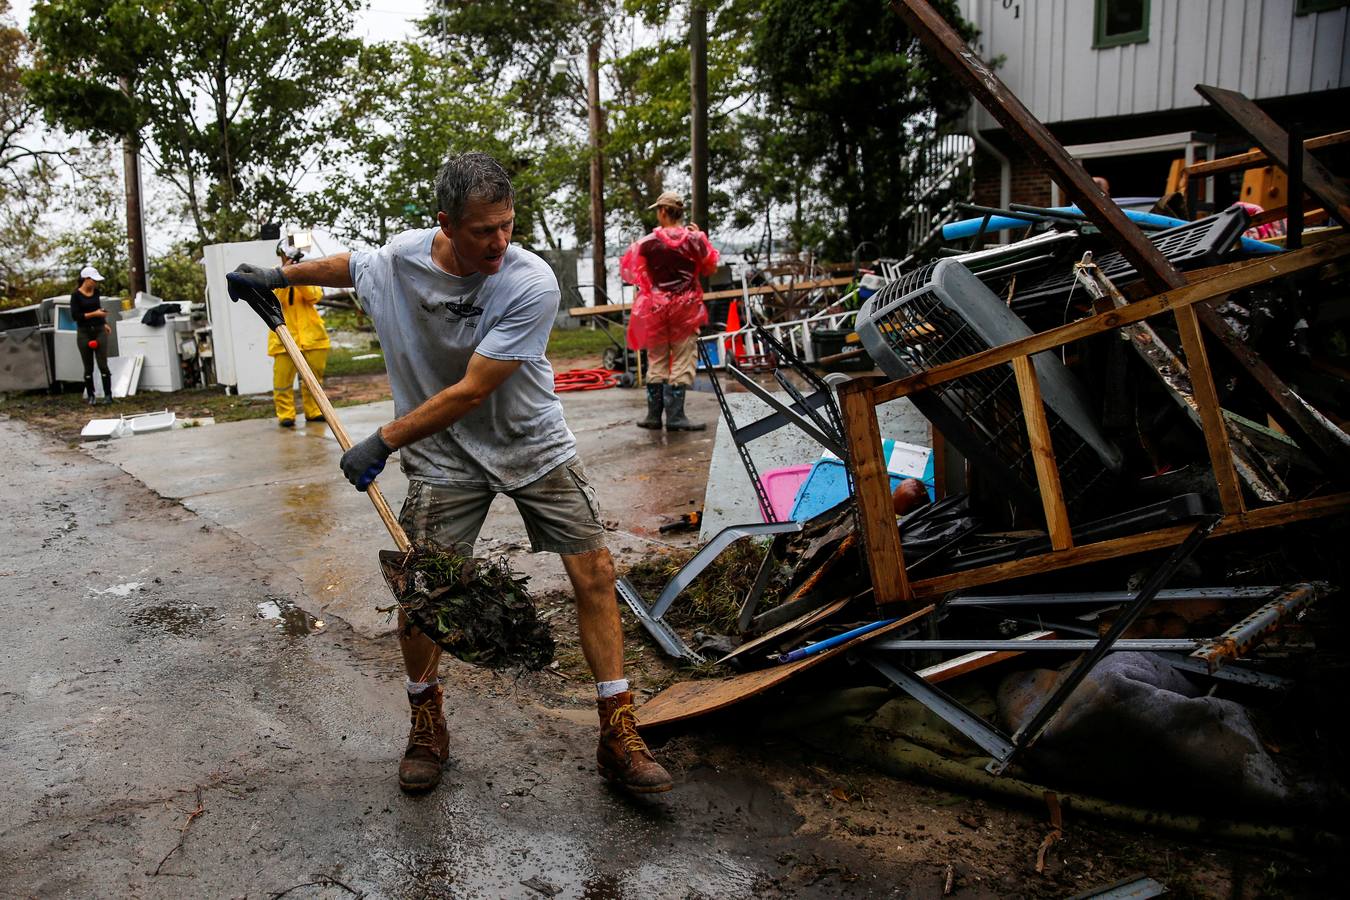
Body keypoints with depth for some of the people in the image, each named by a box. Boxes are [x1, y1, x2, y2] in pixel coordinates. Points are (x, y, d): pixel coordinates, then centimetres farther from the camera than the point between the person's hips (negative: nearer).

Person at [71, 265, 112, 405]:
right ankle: (90, 396, 12)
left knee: (103, 365, -4)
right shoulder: (76, 295, -7)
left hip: (99, 331, 3)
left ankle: (108, 394, -1)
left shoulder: (96, 292, 7)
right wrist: (94, 314, -18)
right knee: (88, 367, 3)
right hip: (84, 332, -3)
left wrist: (104, 323, 13)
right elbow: (75, 316, -12)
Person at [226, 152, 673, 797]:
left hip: (534, 446, -1)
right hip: (445, 456, 2)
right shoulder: (400, 256, -9)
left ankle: (618, 737, 8)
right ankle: (427, 726, 23)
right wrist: (280, 277, 21)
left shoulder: (532, 284, -23)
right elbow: (352, 266, 19)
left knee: (595, 573, -6)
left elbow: (472, 391, -25)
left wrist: (384, 441, -21)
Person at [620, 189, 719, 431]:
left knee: (656, 361, 11)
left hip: (656, 306, 1)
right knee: (682, 361, 2)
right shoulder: (694, 238, -6)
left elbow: (629, 271, 3)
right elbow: (710, 268, 7)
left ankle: (654, 415, 14)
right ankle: (675, 415, -3)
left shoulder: (648, 242, -7)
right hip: (686, 307, -1)